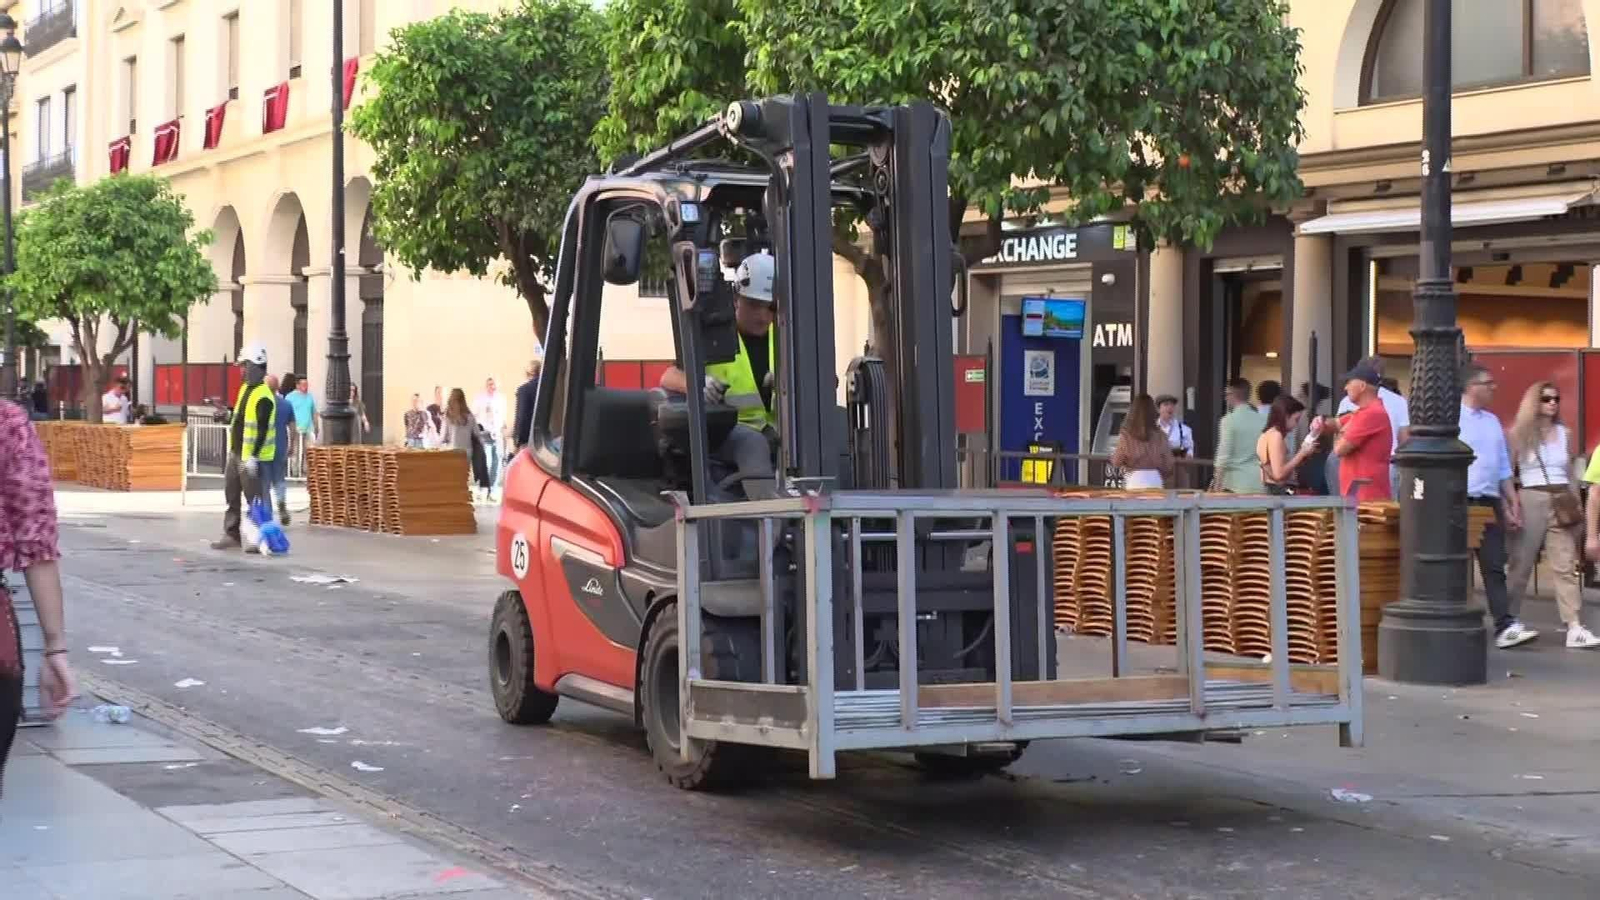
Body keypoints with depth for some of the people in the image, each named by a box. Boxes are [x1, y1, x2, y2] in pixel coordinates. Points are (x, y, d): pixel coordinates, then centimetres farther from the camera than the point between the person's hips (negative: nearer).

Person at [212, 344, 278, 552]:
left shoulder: (264, 397, -20)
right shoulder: (245, 388, 11)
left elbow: (262, 431, -24)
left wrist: (253, 457, -26)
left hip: (250, 457, -10)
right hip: (236, 453, 10)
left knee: (255, 500, -5)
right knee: (232, 496, 13)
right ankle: (231, 535, 20)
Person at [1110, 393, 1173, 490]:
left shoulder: (1125, 436, -9)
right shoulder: (1160, 436, -4)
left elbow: (1116, 463, 1)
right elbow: (1168, 465, 3)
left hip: (1134, 481, -2)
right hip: (1155, 480, 2)